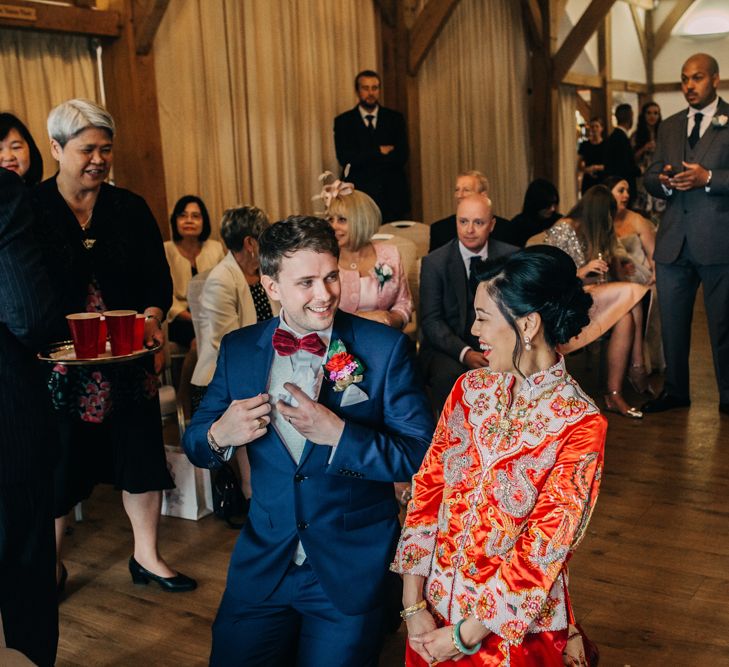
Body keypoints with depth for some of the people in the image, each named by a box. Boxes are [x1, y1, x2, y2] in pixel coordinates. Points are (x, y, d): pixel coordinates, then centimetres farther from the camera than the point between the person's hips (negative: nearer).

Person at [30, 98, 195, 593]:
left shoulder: (131, 209, 4)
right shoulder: (28, 210, -3)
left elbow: (158, 277, 4)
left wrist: (152, 317, -15)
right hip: (57, 363, -2)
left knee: (142, 457, 9)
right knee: (57, 465, 9)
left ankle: (147, 556, 29)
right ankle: (52, 565, 31)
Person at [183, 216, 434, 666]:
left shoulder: (385, 348, -12)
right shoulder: (239, 350, -2)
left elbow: (421, 456, -14)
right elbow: (196, 444, 6)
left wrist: (338, 434, -27)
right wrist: (219, 435, -17)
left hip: (353, 572, -2)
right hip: (263, 564, 3)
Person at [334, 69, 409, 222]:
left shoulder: (395, 118, 9)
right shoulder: (343, 121, 6)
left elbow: (401, 156, -2)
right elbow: (344, 158, -7)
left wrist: (363, 160, -9)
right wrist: (379, 151, -10)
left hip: (392, 197, 2)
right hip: (358, 197, -1)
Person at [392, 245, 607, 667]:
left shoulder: (581, 426, -18)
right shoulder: (471, 388, -5)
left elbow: (543, 551, -17)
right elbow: (427, 490, -4)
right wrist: (414, 605, -9)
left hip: (516, 629, -4)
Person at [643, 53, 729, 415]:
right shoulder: (669, 127, 16)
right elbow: (650, 177, 14)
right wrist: (664, 181, -8)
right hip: (673, 241, 5)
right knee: (671, 321, 11)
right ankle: (675, 390, 25)